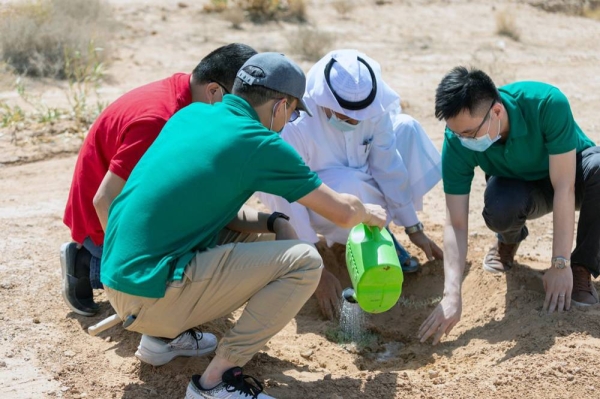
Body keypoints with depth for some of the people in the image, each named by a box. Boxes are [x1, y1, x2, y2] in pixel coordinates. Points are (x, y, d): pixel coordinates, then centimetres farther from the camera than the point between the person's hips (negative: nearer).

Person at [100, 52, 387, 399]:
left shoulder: (192, 113, 10)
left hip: (119, 276, 9)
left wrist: (273, 222, 7)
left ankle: (165, 336, 19)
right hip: (152, 294, -9)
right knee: (304, 262, -7)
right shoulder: (260, 145, -10)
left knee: (253, 231, 23)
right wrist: (368, 214, 22)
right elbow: (342, 212, -1)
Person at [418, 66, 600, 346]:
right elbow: (456, 224, -27)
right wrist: (452, 295, -38)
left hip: (571, 171, -1)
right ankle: (510, 240, 3)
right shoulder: (457, 141, -28)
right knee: (499, 209, -35)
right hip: (523, 190, 1)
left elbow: (564, 187, -33)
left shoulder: (548, 104, -36)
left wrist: (560, 265, -33)